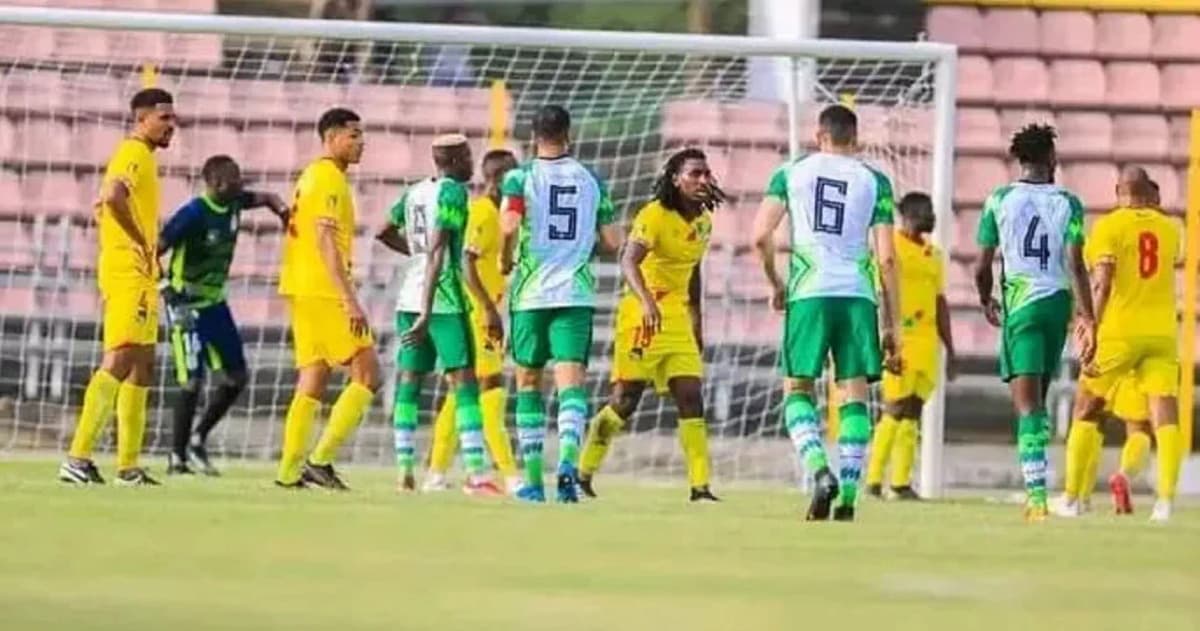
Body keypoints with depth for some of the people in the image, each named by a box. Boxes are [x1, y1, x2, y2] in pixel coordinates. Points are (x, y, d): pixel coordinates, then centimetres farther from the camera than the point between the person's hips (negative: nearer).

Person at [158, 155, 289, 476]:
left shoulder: (233, 203, 1)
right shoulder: (193, 213, -22)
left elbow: (264, 197, 20)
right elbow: (157, 248, -24)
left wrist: (282, 210, -4)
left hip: (215, 301, 8)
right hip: (187, 303, -8)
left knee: (236, 376, 8)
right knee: (192, 380, -11)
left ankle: (198, 439, 22)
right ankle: (177, 456, 0)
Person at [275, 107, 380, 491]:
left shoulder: (312, 176, 19)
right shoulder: (330, 179, -11)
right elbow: (326, 242, -20)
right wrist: (350, 300, -24)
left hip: (304, 291, 10)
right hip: (324, 291, -10)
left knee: (313, 380, 10)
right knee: (367, 374, -7)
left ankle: (290, 470, 7)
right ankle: (321, 459, -11)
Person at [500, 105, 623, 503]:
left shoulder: (520, 177, -1)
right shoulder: (592, 181, 8)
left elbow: (509, 226, -17)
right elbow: (612, 243, 9)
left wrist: (505, 259, 2)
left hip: (531, 291, -1)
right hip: (576, 294, 1)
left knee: (529, 381, 12)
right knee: (571, 380, -6)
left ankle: (533, 480, 13)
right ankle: (568, 461, -31)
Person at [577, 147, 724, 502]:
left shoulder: (703, 220, 10)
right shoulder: (655, 216, -15)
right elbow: (628, 261, -29)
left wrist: (697, 323, 24)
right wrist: (646, 300, -45)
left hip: (678, 316, 7)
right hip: (643, 314, -7)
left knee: (691, 400, -3)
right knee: (625, 400, -5)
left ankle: (700, 486, -4)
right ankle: (583, 474, 9)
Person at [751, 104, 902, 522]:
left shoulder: (791, 173, 9)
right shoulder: (874, 181, 9)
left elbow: (761, 235, -1)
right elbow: (886, 258, 4)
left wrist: (775, 284, 16)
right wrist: (892, 327, 8)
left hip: (809, 294, -1)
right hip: (859, 295, 1)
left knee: (797, 389, 9)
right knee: (855, 395, 6)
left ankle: (820, 471, -14)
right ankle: (847, 496, 1)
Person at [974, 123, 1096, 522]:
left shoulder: (1000, 200, 2)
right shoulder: (1068, 202, 3)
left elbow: (982, 266, 3)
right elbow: (1076, 264, -6)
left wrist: (987, 302, 22)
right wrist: (1088, 318, -7)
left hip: (1021, 304, -2)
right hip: (1058, 301, 2)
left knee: (1027, 402, -8)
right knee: (1039, 399, 18)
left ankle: (1036, 493, -20)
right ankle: (1034, 483, 19)